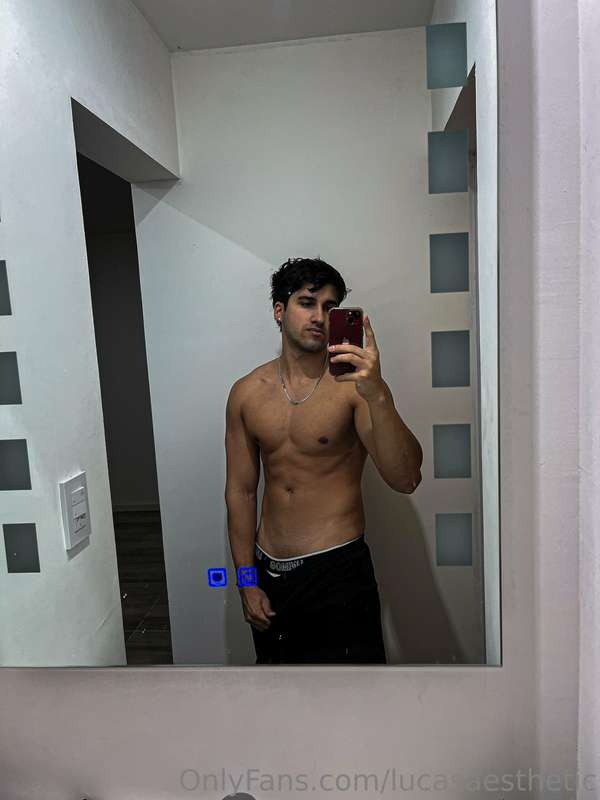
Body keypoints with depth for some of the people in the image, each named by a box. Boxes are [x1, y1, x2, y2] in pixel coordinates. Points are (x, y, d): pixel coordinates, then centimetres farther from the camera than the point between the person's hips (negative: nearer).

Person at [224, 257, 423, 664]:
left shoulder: (353, 386, -12)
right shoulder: (247, 393, 0)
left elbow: (406, 479, -23)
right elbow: (241, 490, 4)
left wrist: (377, 394, -37)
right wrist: (247, 581, 3)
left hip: (337, 570, -4)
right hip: (269, 569, 4)